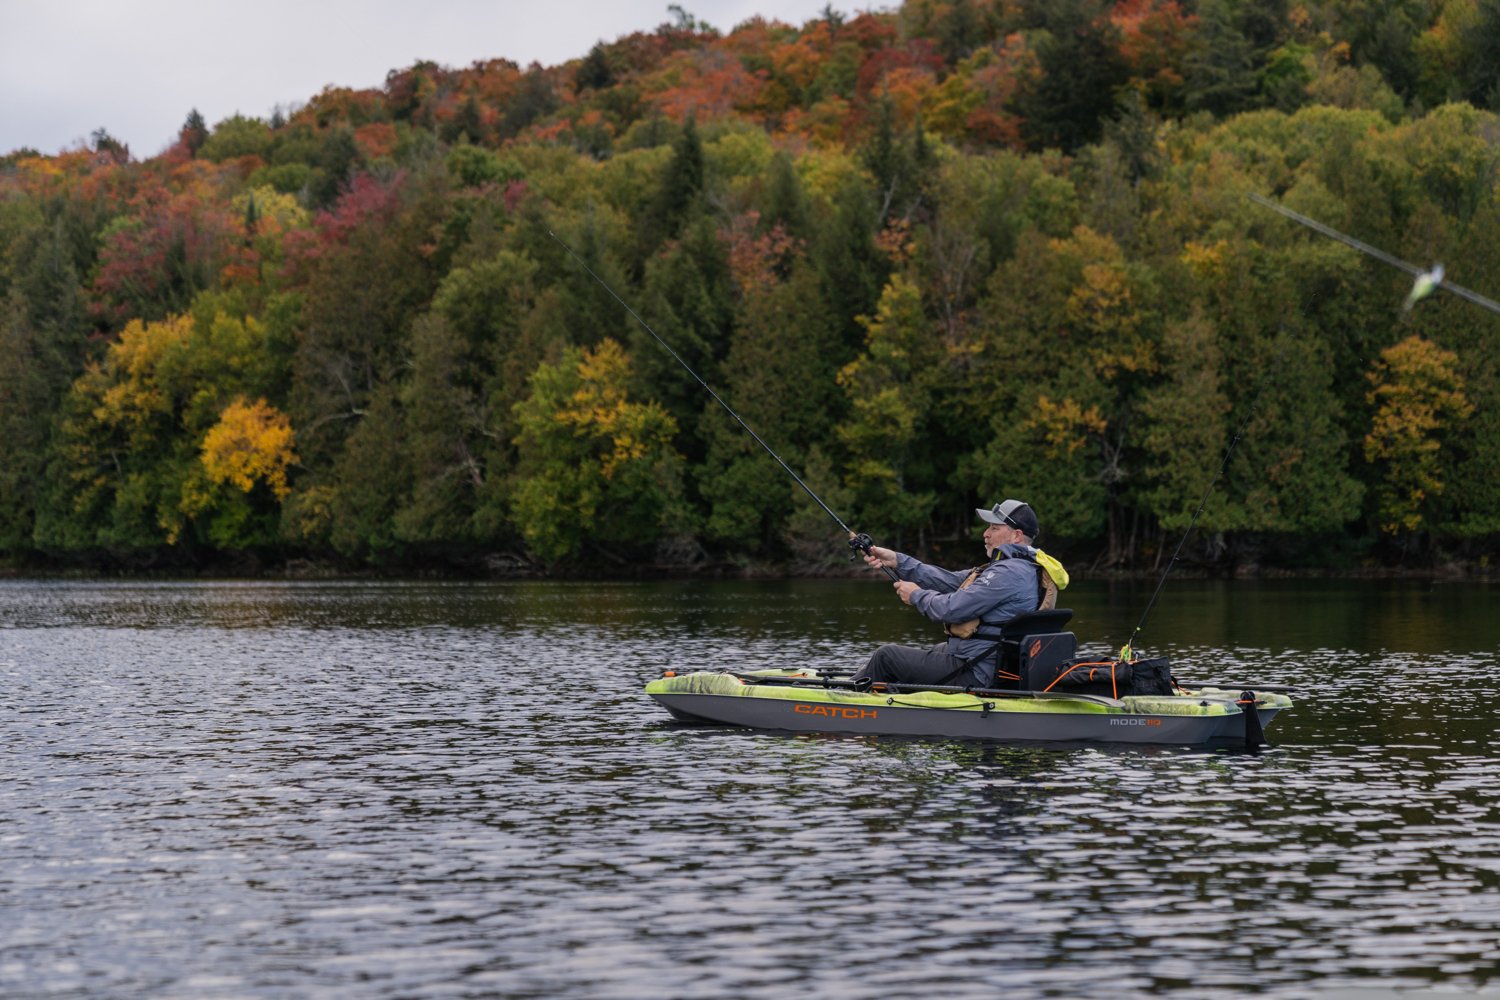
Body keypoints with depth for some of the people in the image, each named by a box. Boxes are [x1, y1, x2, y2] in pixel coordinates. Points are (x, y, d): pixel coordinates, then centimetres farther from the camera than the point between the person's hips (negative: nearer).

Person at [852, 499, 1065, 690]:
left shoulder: (1009, 573, -21)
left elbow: (952, 609, -23)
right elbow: (951, 582, 12)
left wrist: (917, 595, -3)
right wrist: (897, 561, 7)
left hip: (975, 674, -10)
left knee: (886, 655, 3)